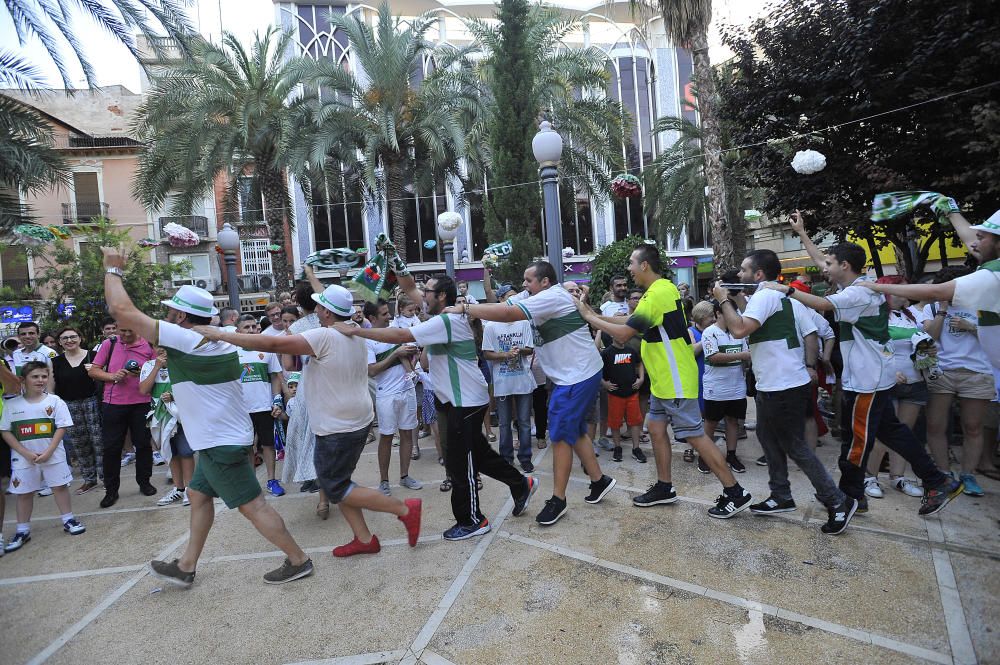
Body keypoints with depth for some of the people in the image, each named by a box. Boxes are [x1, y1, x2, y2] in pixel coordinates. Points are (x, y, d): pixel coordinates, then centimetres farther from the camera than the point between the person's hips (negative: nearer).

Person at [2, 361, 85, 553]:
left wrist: (48, 452, -14)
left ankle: (68, 520, 20)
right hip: (23, 457, 1)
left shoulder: (54, 401, -5)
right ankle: (22, 531, 22)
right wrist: (26, 453, -13)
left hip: (52, 455, -1)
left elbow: (61, 428, -7)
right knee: (23, 492, 9)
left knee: (60, 486, 7)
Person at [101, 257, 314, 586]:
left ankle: (298, 560, 8)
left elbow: (121, 310, -15)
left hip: (219, 442, -9)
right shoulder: (221, 339, 4)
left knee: (251, 504, -1)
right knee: (198, 494, 21)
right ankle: (186, 566, 34)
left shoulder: (185, 339, -18)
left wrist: (113, 268, 0)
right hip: (223, 437, 9)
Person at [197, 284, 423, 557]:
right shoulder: (356, 333, 2)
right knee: (336, 482, 18)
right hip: (357, 420, 9)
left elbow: (271, 344, -22)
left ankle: (405, 509, 2)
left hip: (338, 428, -9)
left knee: (337, 489, 3)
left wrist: (221, 335, -15)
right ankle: (364, 538, 20)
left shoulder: (324, 337, -21)